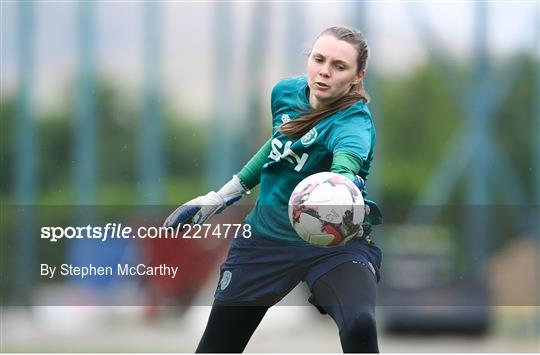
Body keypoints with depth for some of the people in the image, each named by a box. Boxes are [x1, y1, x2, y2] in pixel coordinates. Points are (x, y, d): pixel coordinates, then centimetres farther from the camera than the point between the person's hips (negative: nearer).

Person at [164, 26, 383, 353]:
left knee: (360, 326, -34)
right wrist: (222, 196, 22)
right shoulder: (286, 92, -4)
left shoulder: (353, 123, -23)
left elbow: (345, 166, -47)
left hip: (333, 246, -5)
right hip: (265, 237, 5)